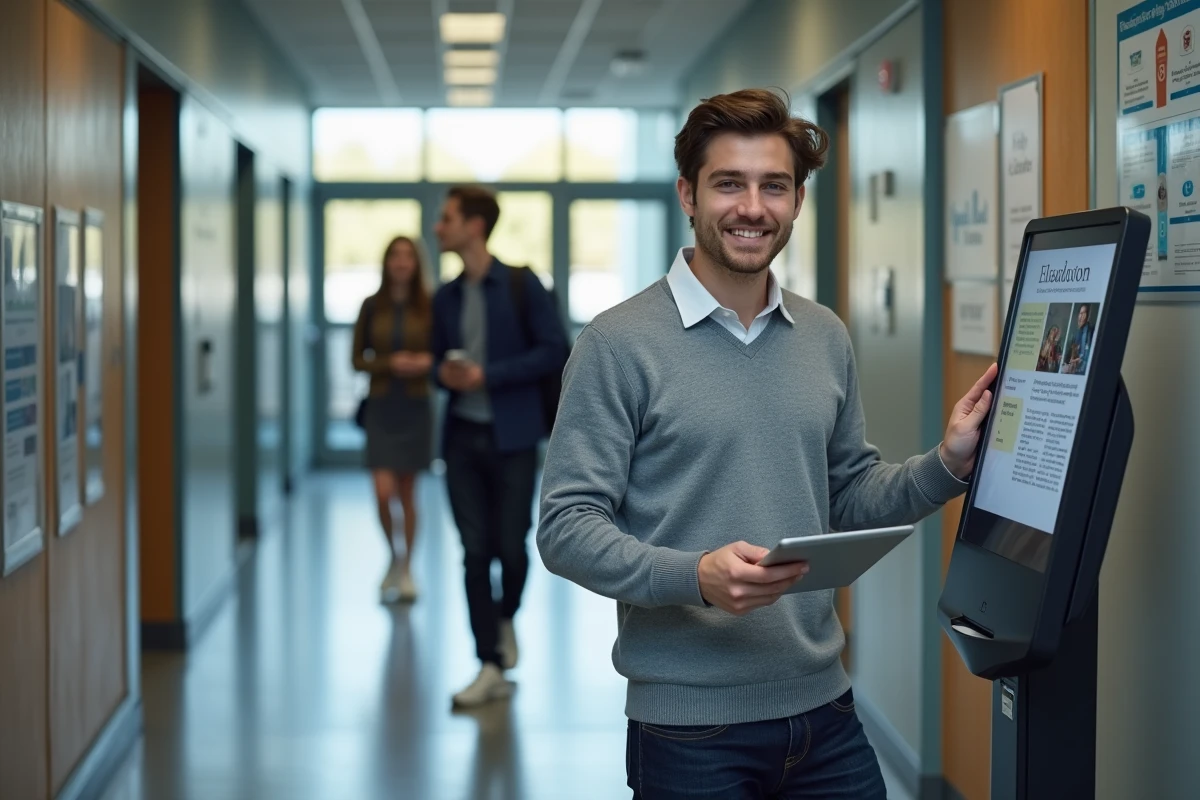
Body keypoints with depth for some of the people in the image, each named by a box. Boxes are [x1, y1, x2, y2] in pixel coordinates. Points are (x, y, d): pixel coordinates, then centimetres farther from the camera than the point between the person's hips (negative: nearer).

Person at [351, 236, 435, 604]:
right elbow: (358, 360, 2)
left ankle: (407, 569, 19)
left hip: (416, 408, 0)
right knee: (383, 493, -9)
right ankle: (393, 557, 18)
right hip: (381, 408, 0)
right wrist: (391, 364, -15)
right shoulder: (371, 306, -1)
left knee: (408, 493, 6)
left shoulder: (429, 307, -2)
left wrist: (427, 363, -17)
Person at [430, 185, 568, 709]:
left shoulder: (521, 285, -4)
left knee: (510, 545, 0)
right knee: (475, 552, 0)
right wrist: (443, 374, -4)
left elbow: (555, 351, -9)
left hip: (511, 436, -4)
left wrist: (489, 375, -15)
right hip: (462, 436, 4)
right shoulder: (446, 297, 11)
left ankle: (506, 619, 32)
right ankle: (491, 667, 5)